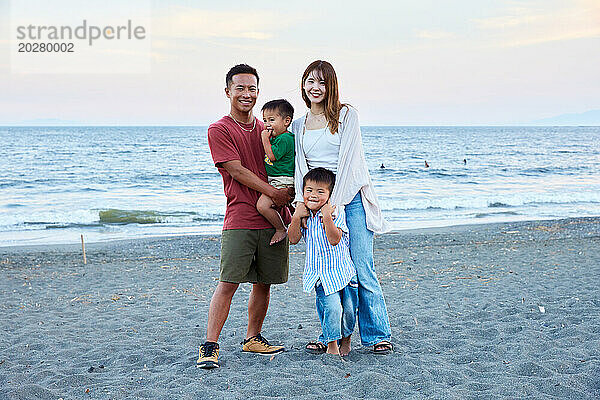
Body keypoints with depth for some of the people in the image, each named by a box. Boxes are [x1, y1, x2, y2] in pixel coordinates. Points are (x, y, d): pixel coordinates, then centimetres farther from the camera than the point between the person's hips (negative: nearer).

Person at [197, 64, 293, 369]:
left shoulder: (266, 130, 16)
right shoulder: (219, 130, -1)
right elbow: (237, 171, -10)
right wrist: (274, 192, -17)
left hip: (274, 218, 5)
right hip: (240, 219, -5)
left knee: (264, 282, 10)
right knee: (228, 282, -10)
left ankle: (253, 338, 24)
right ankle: (210, 346, -4)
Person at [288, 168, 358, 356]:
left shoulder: (336, 211, -9)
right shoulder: (303, 213, 3)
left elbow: (334, 239, -19)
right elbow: (293, 239, -2)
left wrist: (327, 217, -29)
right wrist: (296, 217, -13)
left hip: (343, 270, -1)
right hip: (320, 274, 1)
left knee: (349, 309, 1)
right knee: (332, 307, -16)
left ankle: (345, 339, 30)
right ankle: (331, 345, 2)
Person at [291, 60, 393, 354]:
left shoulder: (346, 115, 2)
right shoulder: (299, 125, 16)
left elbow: (347, 160, -6)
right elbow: (300, 165, 9)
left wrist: (334, 203, -14)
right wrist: (303, 202, -8)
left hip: (351, 199, -4)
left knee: (362, 271, -7)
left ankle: (379, 335, 5)